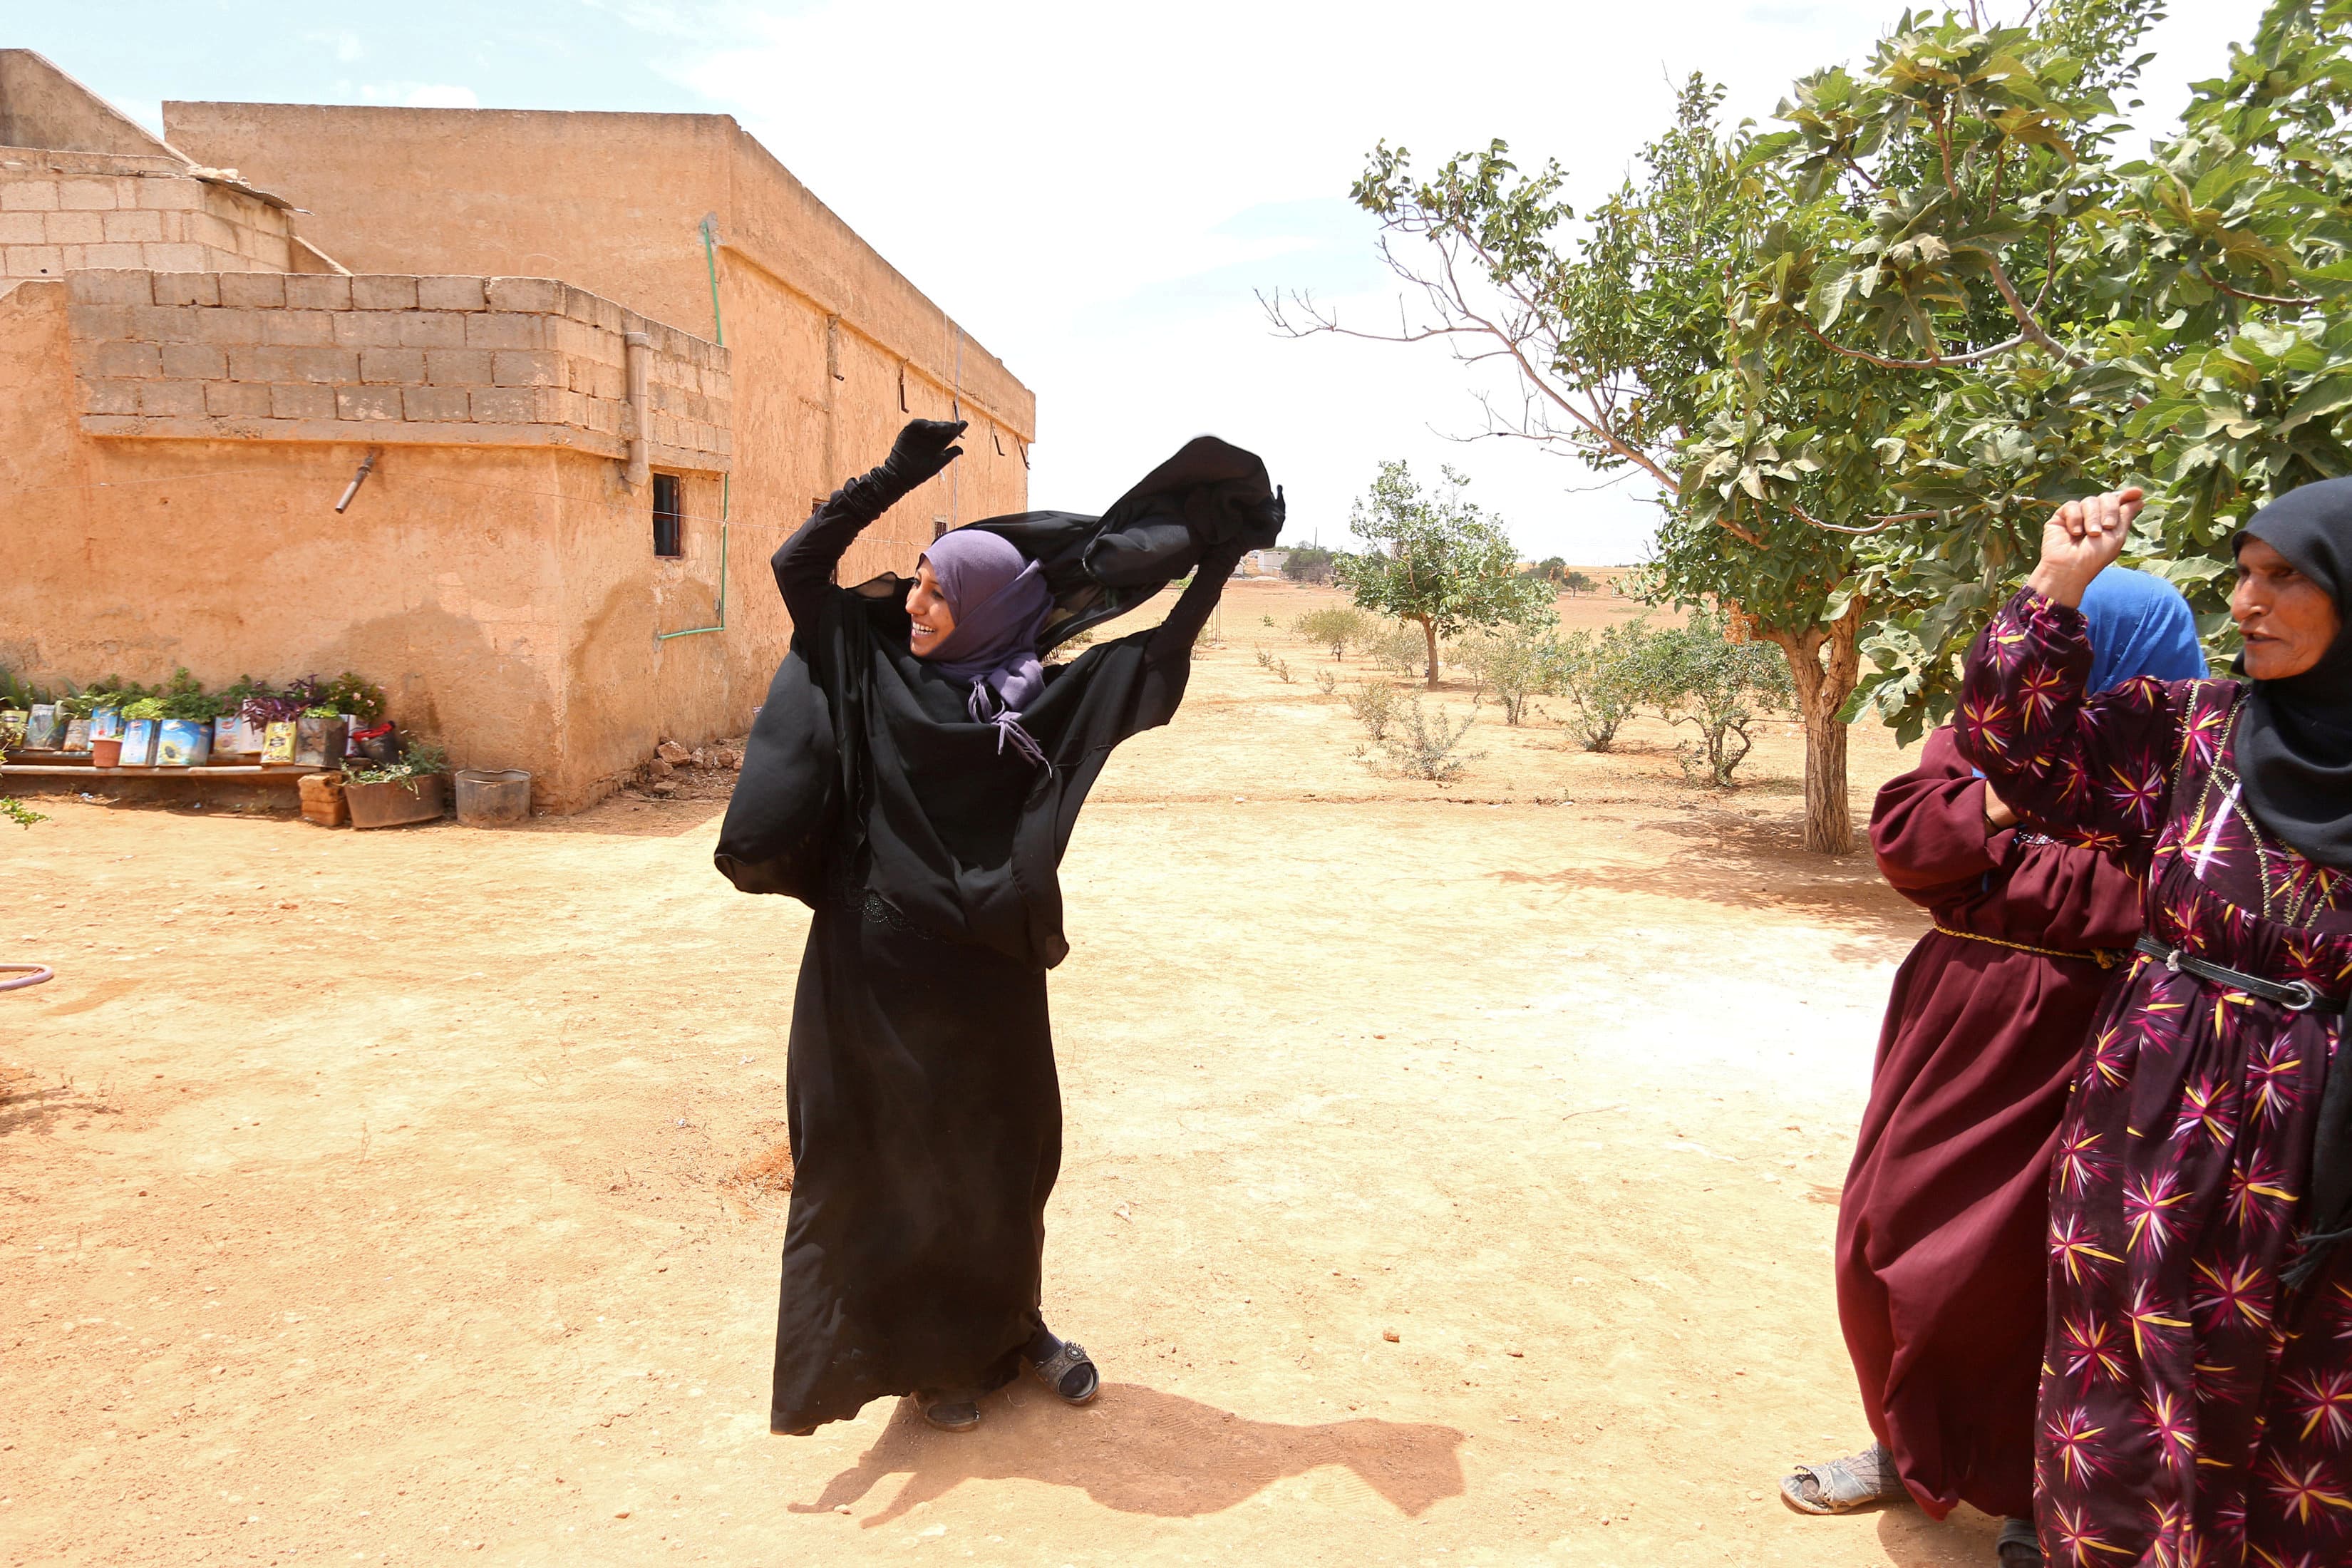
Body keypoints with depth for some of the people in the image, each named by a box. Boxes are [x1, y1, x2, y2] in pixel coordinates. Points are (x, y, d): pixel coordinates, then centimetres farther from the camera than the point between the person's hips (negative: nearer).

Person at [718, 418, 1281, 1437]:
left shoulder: (1040, 697, -2)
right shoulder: (872, 670, 2)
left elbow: (1154, 663, -3)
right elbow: (797, 566, 1)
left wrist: (1217, 562, -4)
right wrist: (892, 478, -5)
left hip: (986, 969, 0)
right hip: (879, 963, 1)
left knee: (1003, 1154, 12)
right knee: (897, 1158, 9)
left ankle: (1012, 1329, 35)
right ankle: (930, 1355, 27)